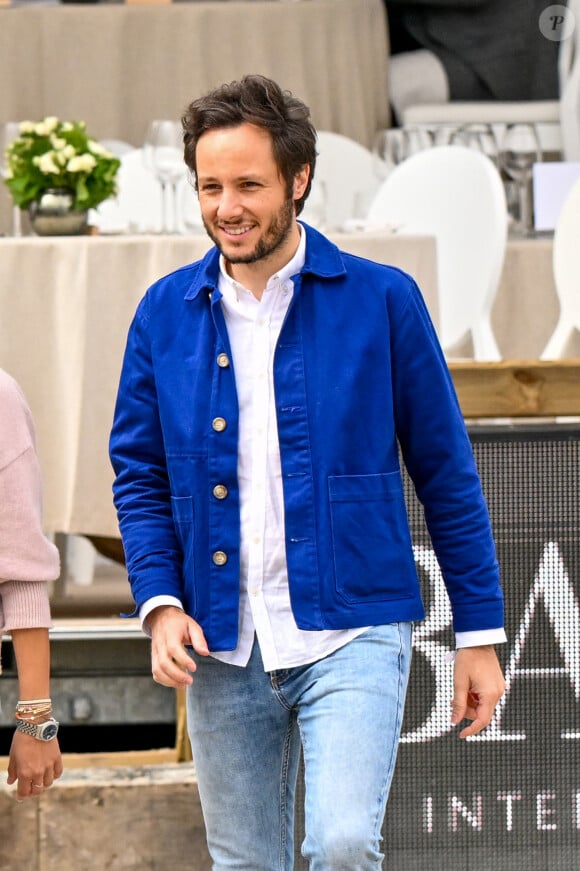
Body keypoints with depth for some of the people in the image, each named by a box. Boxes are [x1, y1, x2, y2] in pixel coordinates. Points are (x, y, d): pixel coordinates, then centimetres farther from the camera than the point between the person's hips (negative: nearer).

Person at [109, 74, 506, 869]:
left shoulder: (381, 300, -2)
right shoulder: (165, 313, 5)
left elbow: (446, 473, 2)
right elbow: (139, 476, 11)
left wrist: (480, 632, 1)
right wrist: (159, 603, -5)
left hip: (352, 633, -3)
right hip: (220, 648, 3)